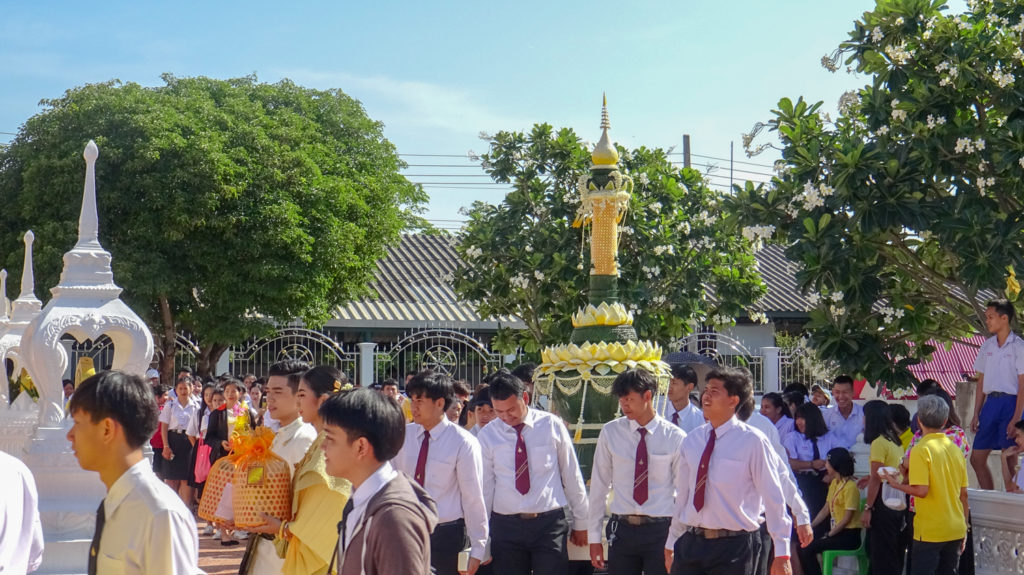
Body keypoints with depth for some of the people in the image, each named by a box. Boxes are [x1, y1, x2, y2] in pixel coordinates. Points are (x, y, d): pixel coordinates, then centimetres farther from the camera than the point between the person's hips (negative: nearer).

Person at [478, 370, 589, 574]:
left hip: (549, 523, -1)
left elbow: (572, 476, 7)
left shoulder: (552, 426, 0)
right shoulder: (487, 435, 2)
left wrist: (580, 523, 11)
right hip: (506, 526, 1)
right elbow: (485, 485, 6)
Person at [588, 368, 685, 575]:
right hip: (622, 529, 2)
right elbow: (599, 486, 6)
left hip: (661, 530, -2)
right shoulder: (610, 433, 2)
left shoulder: (676, 438, -4)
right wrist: (594, 536, 6)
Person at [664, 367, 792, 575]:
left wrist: (781, 553, -8)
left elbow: (773, 498, -7)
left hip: (734, 546, -5)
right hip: (691, 543, 5)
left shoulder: (752, 441, -8)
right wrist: (671, 544, 18)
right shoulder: (692, 440, 7)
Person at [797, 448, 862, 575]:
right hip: (836, 531, 8)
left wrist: (829, 535, -14)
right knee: (803, 545, -8)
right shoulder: (834, 483, 14)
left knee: (808, 549, -21)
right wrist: (809, 527, 3)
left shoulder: (850, 486, -14)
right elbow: (826, 510, 13)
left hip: (849, 536, -8)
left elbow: (847, 518, -16)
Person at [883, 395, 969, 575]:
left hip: (930, 531, -6)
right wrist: (964, 528, 18)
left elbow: (922, 491, -20)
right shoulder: (955, 449, 7)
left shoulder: (921, 450, -12)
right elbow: (963, 494, 11)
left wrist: (897, 485, -4)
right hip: (955, 530, 6)